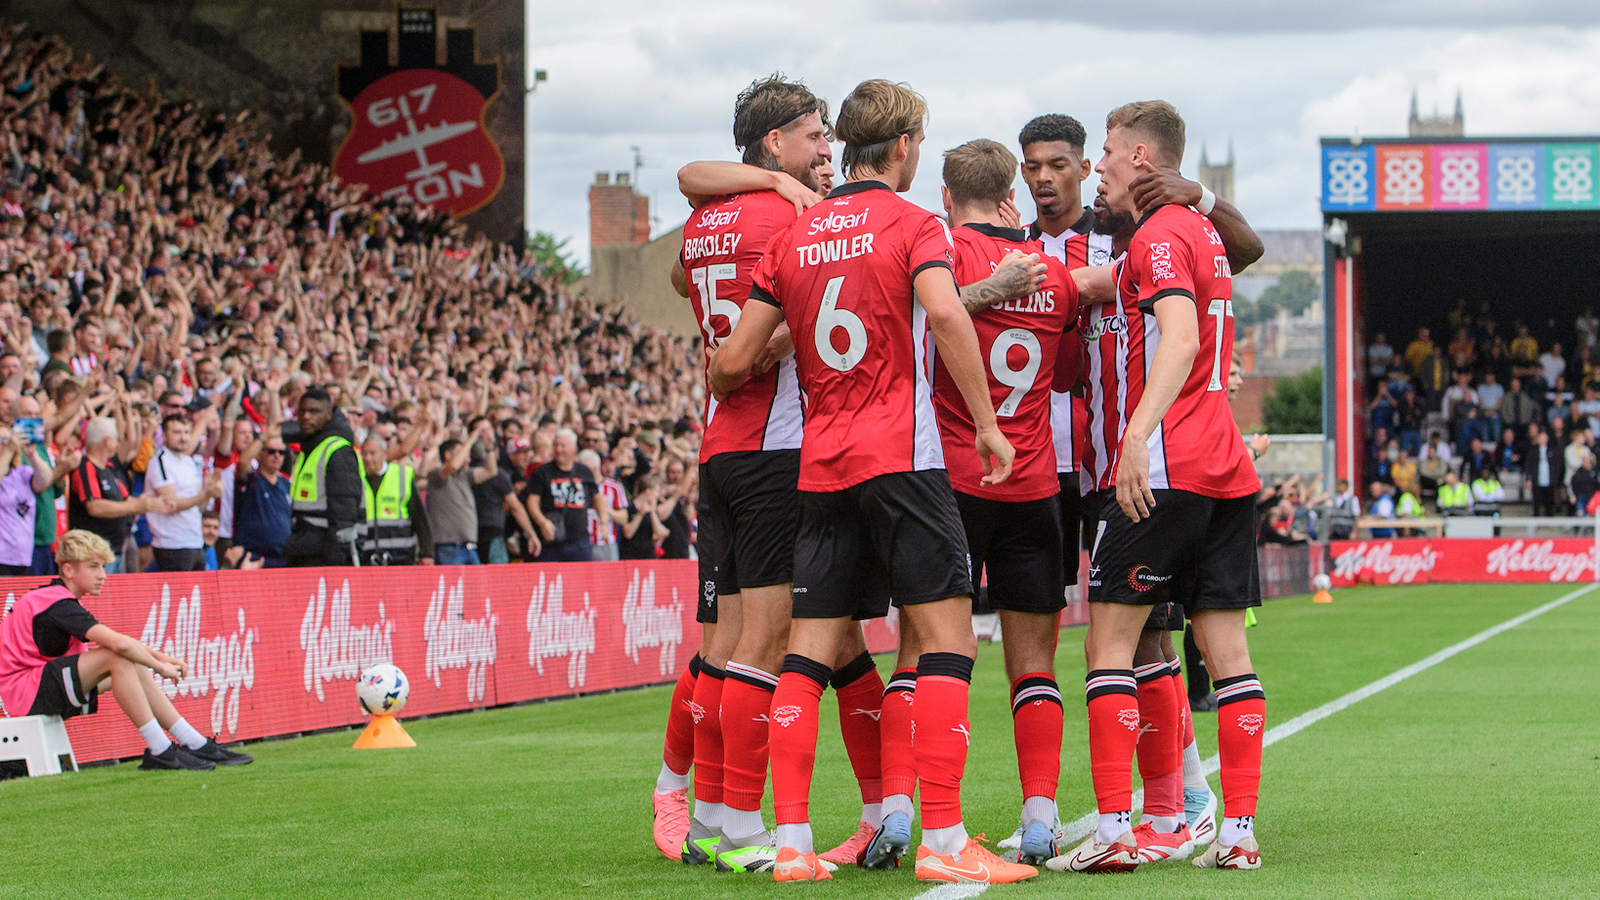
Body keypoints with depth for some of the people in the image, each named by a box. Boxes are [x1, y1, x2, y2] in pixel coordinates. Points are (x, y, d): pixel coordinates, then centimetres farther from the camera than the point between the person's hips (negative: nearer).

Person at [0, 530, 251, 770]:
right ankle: (160, 752, -22)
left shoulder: (60, 602, 17)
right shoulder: (60, 605, -18)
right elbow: (119, 644, -28)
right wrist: (160, 667, -13)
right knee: (118, 658, -23)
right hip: (24, 689, -11)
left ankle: (196, 744, 4)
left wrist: (162, 657, 7)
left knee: (133, 667, 5)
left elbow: (117, 641, 21)